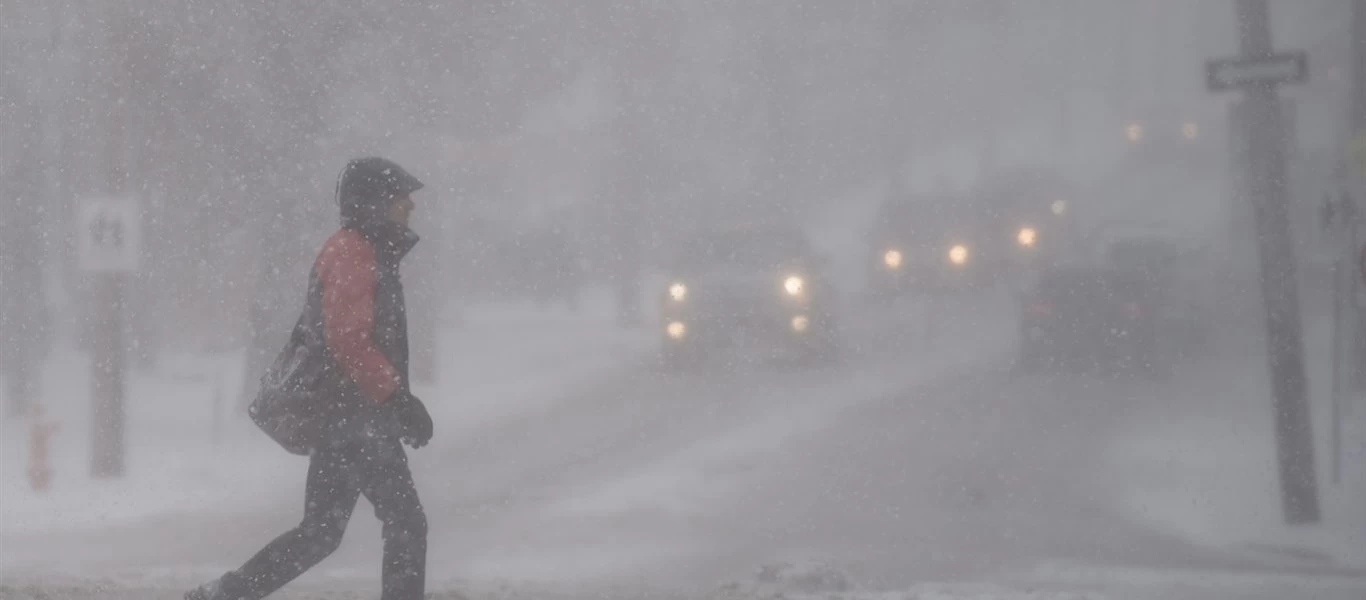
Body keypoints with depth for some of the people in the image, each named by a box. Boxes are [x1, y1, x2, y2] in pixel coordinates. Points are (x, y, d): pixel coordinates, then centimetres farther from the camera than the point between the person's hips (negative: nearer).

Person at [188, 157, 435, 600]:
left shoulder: (365, 253, 19)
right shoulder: (353, 255, -13)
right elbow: (349, 341, -23)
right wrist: (399, 398, -23)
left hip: (336, 414, 10)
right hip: (354, 415, -10)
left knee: (320, 533, 11)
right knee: (406, 523, -7)